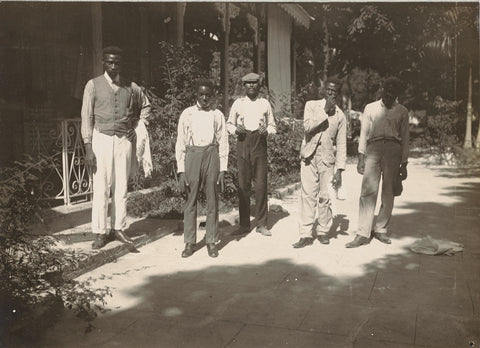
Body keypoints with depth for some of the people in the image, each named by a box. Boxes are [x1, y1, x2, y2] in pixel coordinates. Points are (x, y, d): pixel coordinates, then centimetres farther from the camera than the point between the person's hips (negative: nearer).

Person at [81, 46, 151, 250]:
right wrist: (88, 148, -7)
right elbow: (87, 117, -1)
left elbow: (145, 106, 26)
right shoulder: (93, 85, 0)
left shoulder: (131, 87, 7)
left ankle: (118, 228, 16)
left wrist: (138, 127, 14)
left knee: (121, 187, 6)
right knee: (101, 188, -2)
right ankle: (100, 232, 5)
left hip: (124, 140, 3)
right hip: (102, 139, -2)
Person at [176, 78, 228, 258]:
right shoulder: (187, 114, 7)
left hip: (212, 155, 0)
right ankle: (189, 242, 10)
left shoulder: (217, 115, 8)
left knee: (212, 201, 2)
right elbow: (180, 143, 6)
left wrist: (222, 169, 1)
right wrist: (181, 171, -1)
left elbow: (223, 143, 9)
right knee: (191, 200, 1)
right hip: (192, 155, 0)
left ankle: (211, 241, 12)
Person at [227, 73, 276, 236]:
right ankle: (244, 224, 9)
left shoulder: (265, 103, 10)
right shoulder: (238, 103, 10)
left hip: (259, 143, 0)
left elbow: (273, 125, 16)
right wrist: (236, 129, -6)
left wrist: (266, 130, -6)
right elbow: (229, 123, 16)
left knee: (261, 184, -4)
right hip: (242, 142, 0)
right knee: (243, 184, 0)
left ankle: (261, 224, 6)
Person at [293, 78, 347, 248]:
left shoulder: (340, 115, 9)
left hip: (327, 159, 1)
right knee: (308, 195, -4)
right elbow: (308, 126, -10)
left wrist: (339, 169, -1)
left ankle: (323, 231, 18)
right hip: (309, 157, -1)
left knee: (325, 197, 1)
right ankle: (306, 235, 0)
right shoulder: (311, 105, 8)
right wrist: (325, 111, -11)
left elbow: (341, 144, 7)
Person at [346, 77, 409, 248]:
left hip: (393, 149, 1)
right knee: (368, 191, -10)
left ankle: (381, 230, 12)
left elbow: (405, 138, 13)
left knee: (388, 192, -1)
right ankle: (363, 234, -9)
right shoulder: (370, 108, 14)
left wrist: (404, 164, 8)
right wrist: (361, 158, 1)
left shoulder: (402, 112, 14)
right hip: (373, 148, -1)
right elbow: (364, 133, 10)